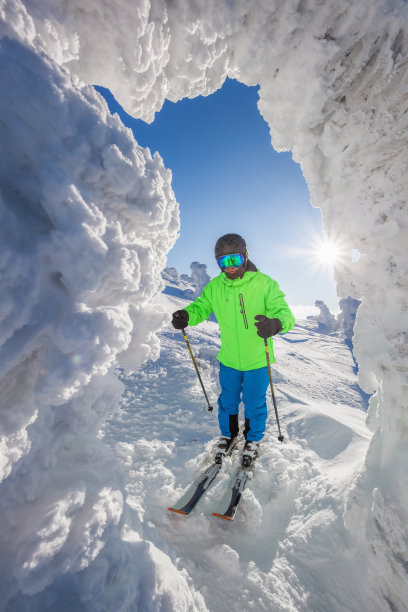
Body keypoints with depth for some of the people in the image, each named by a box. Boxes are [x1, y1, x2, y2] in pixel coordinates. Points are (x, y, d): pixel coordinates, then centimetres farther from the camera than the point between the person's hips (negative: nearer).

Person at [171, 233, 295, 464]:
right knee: (228, 400, 21)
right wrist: (186, 315, -23)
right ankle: (228, 434, 51)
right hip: (229, 359, 3)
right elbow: (201, 307, 0)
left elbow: (285, 314, -21)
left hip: (257, 359, -2)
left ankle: (253, 438, 47)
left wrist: (275, 323, -45)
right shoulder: (215, 287, -7)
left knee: (254, 403, 17)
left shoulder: (264, 284, -17)